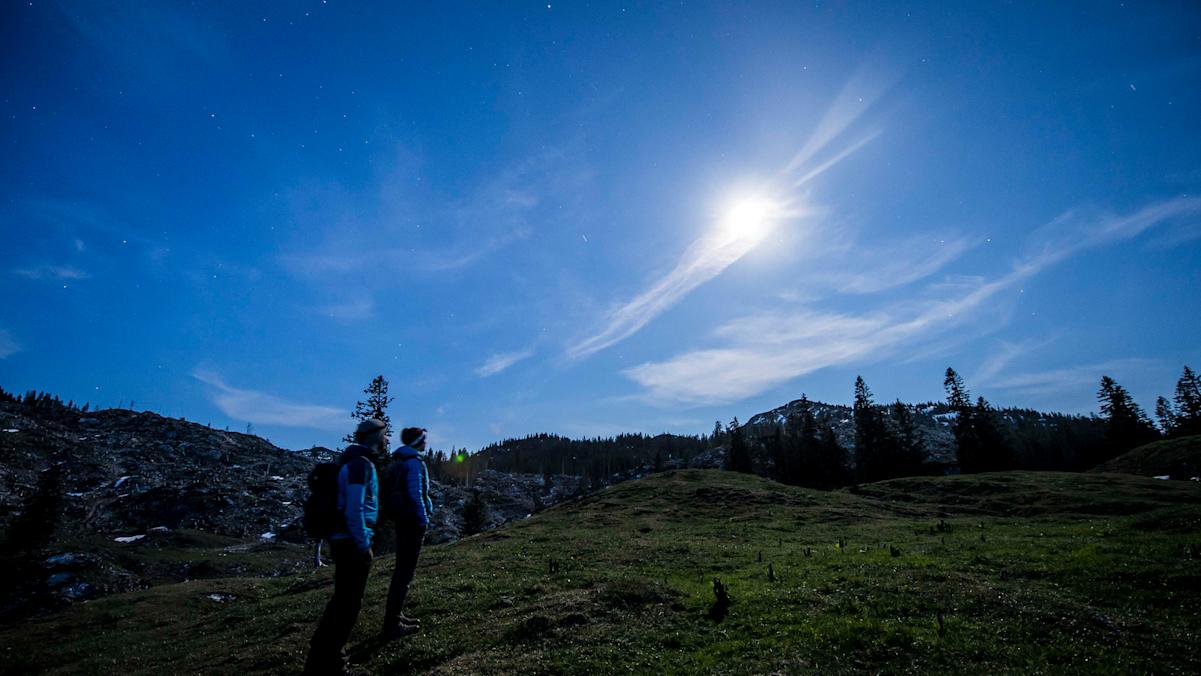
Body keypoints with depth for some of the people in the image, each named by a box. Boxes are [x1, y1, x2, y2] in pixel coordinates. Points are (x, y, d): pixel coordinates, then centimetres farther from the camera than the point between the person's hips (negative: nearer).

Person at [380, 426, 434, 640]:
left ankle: (395, 615, 31)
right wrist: (424, 520, -13)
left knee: (402, 568, 19)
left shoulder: (399, 461, 12)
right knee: (405, 572, -1)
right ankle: (393, 624, 6)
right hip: (413, 522, -10)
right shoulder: (414, 462, -17)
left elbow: (395, 492, 16)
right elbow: (415, 494, -21)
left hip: (402, 520, 10)